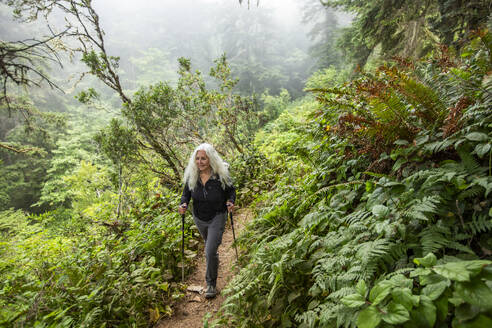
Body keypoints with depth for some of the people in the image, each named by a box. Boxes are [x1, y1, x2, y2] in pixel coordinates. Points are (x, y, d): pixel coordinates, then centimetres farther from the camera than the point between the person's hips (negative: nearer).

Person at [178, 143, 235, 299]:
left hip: (217, 217, -4)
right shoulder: (191, 176, -13)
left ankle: (211, 283, 11)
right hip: (199, 218, 4)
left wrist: (230, 202, -25)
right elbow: (186, 193, 0)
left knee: (210, 251, -11)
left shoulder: (221, 175, -21)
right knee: (209, 244, 28)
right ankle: (214, 261, 61)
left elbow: (231, 191, -5)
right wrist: (183, 204, -19)